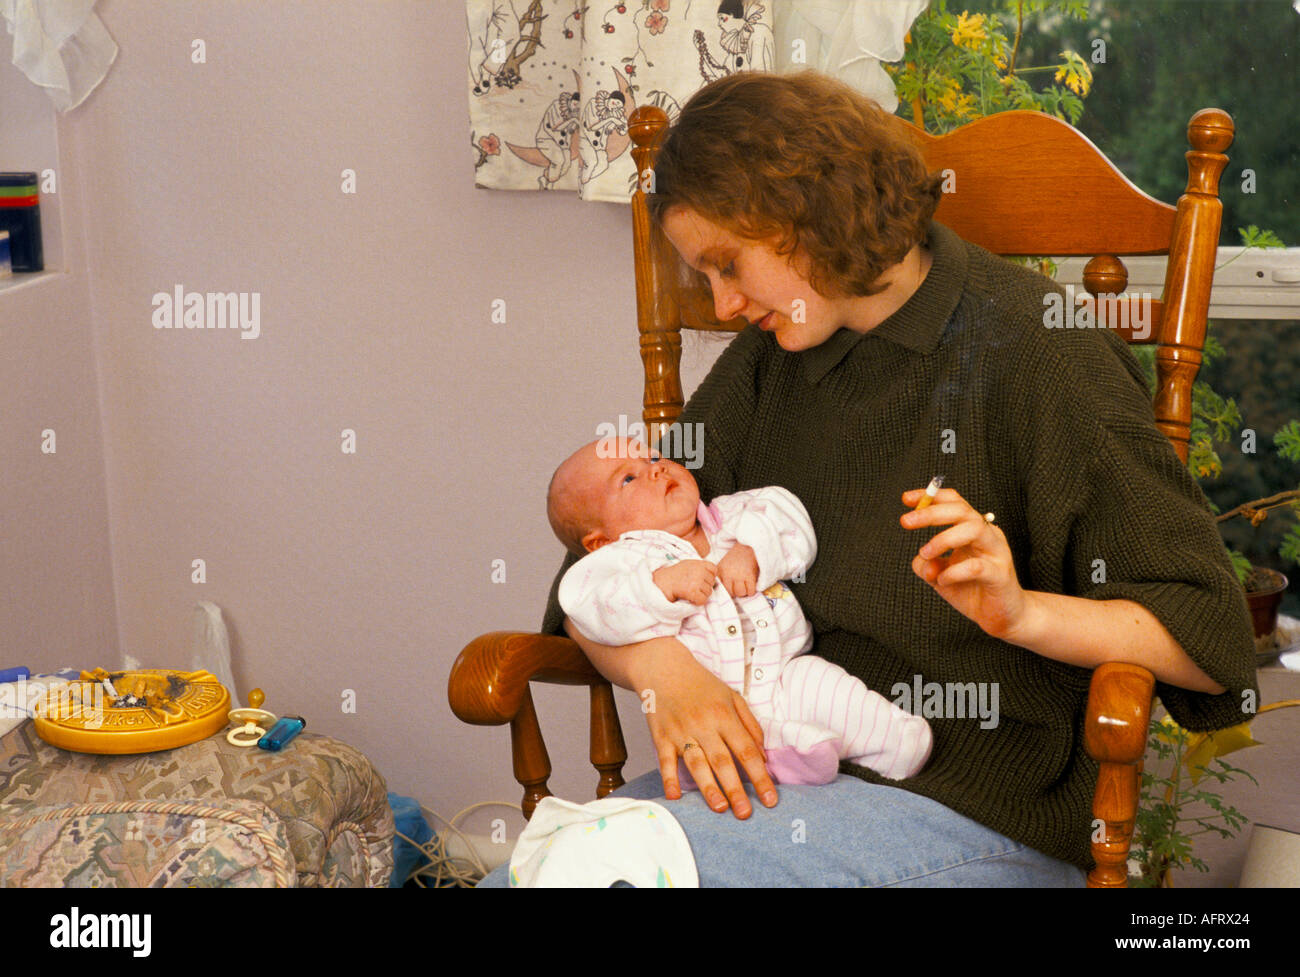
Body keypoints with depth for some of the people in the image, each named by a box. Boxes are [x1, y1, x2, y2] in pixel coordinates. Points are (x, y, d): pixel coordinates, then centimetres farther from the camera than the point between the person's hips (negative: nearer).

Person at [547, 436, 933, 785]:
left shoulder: (727, 517, 18)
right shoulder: (625, 557, 4)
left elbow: (790, 519, 7)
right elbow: (590, 609, -15)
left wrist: (751, 551, -11)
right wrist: (664, 584, -25)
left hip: (786, 680, 4)